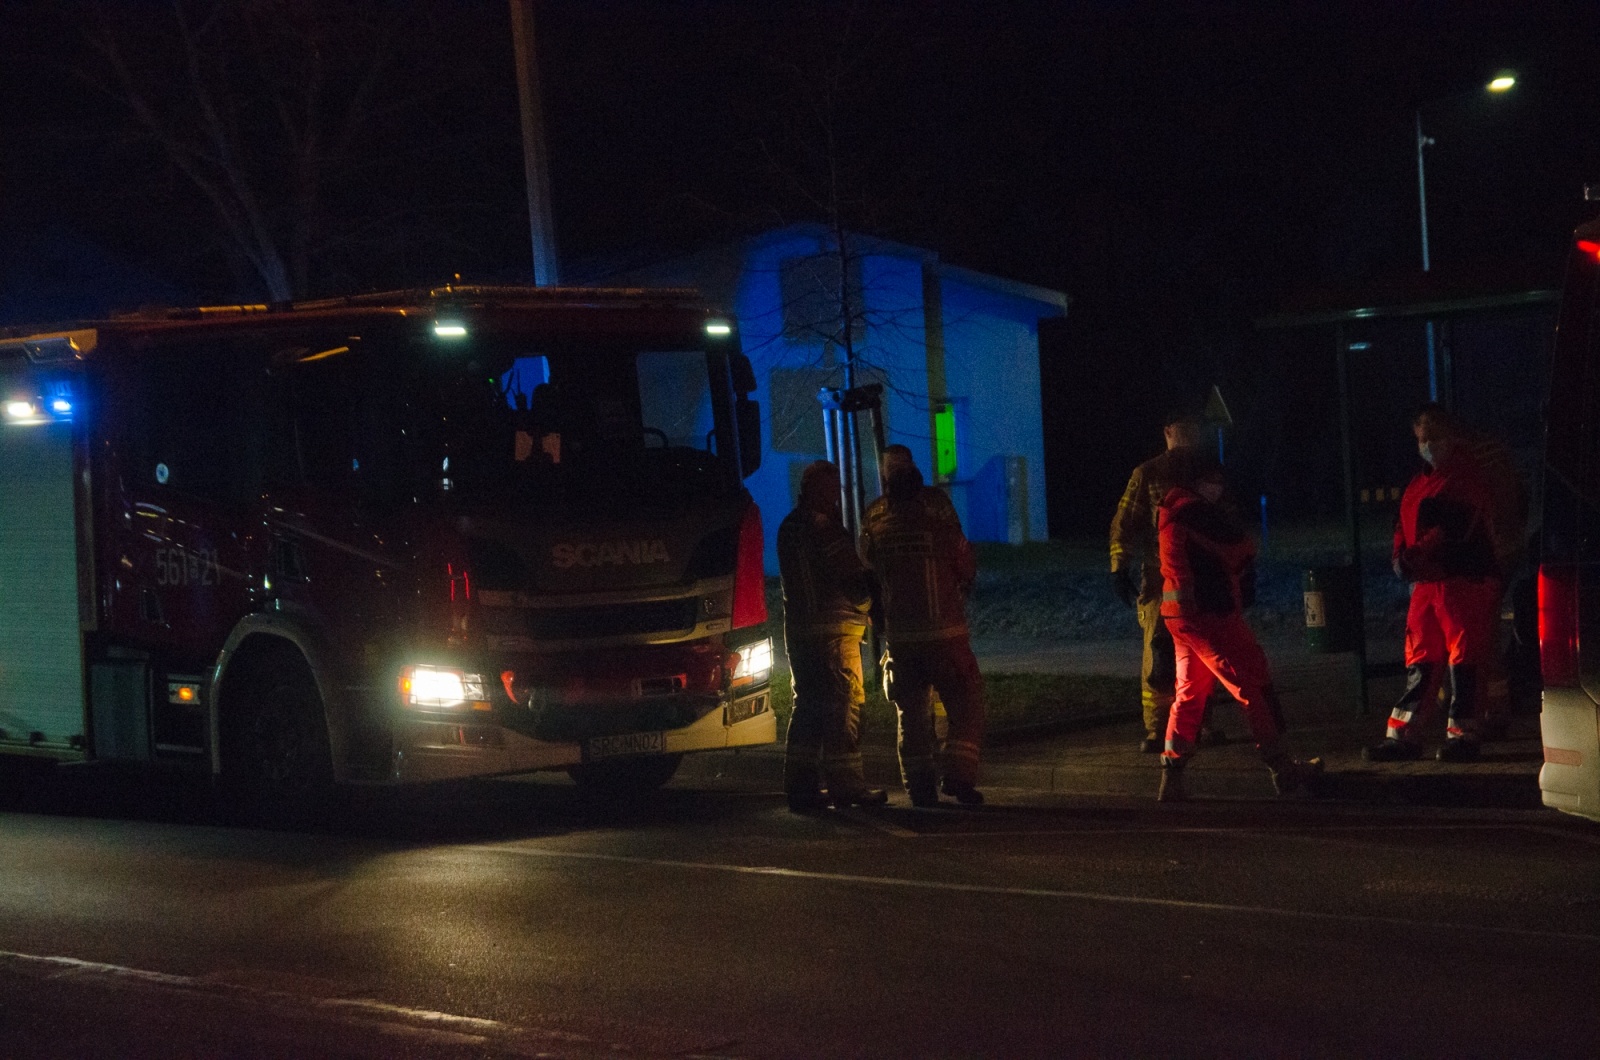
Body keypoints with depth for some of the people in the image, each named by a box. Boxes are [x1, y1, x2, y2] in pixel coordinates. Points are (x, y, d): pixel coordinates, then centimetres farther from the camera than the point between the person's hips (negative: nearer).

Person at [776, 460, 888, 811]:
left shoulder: (789, 527, 15)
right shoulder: (823, 527, -13)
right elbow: (852, 576, -13)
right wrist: (874, 584, 6)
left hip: (798, 628, 9)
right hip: (832, 627, -9)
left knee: (808, 705, 12)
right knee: (844, 703, -5)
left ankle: (801, 786, 11)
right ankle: (846, 785, -6)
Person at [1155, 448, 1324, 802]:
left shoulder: (1168, 510, 14)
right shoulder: (1198, 511, -16)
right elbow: (1241, 549, -13)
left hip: (1179, 613, 10)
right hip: (1209, 612, -10)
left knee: (1189, 693, 12)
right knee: (1254, 684, -1)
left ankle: (1171, 779, 8)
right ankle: (1282, 768, 3)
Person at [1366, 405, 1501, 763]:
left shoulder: (1465, 479, -7)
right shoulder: (1418, 485, 20)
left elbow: (1452, 530, -18)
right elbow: (1403, 526, 21)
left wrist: (1415, 556, -20)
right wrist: (1401, 556, 0)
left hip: (1465, 581, -8)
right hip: (1426, 582, 8)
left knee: (1463, 659, -5)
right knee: (1420, 661, 8)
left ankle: (1462, 734, 1)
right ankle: (1404, 735, 9)